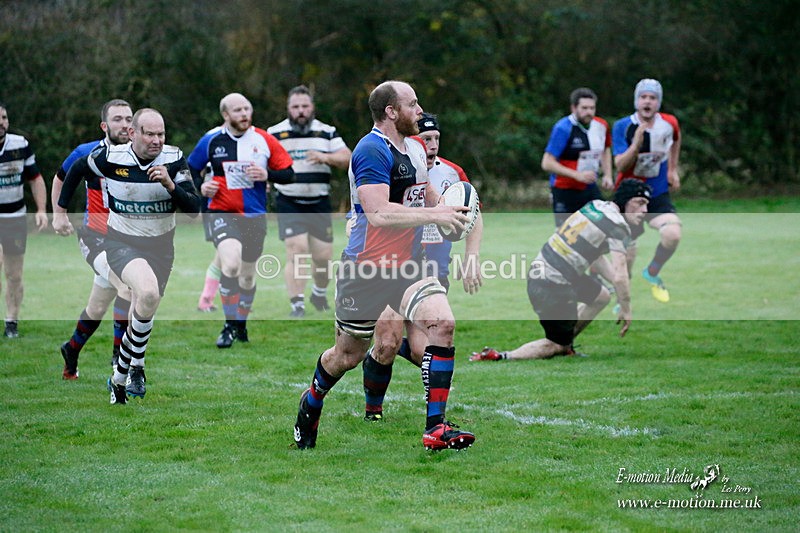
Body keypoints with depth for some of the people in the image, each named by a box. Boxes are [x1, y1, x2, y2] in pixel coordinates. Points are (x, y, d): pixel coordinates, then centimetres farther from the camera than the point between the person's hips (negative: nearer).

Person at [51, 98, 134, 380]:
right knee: (129, 286, -29)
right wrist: (59, 214, 9)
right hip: (95, 234, -4)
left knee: (97, 309, 13)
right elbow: (60, 179, 12)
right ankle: (120, 354, -18)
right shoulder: (87, 154, -6)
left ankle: (71, 351, 40)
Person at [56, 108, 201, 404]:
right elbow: (77, 168, 7)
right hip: (121, 243, -3)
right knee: (148, 292, -31)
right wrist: (61, 208, 14)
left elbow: (194, 208, -12)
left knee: (143, 314, 11)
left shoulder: (174, 159, -10)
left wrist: (170, 185, -28)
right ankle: (137, 366, -12)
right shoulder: (110, 157, -14)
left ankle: (119, 378, 34)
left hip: (161, 246, 3)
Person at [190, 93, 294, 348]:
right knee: (231, 264, -25)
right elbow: (190, 169, 13)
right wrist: (200, 187, -6)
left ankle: (241, 325, 35)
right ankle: (229, 326, -14)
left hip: (255, 216, 2)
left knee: (248, 275, 12)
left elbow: (289, 174, 1)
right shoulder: (212, 141, -1)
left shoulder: (264, 140, -1)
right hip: (222, 212, -2)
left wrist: (267, 175, -16)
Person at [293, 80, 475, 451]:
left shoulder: (415, 148, 12)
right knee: (348, 355, 7)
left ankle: (435, 427, -15)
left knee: (441, 323, -15)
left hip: (407, 266, 7)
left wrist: (449, 210, 10)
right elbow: (379, 213, -27)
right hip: (366, 270, -7)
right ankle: (311, 403, 39)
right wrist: (433, 215, -24)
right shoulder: (372, 150, -17)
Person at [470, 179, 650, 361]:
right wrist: (625, 310, -6)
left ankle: (564, 344, 26)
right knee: (558, 345, 10)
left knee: (602, 297, 25)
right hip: (553, 288, -9)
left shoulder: (595, 205, 10)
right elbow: (620, 277, -21)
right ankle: (499, 357, -2)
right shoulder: (618, 227, -15)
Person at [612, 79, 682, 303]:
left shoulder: (670, 123, -4)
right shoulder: (622, 127, -14)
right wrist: (636, 145, -36)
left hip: (659, 194, 2)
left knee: (672, 234, -24)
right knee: (627, 253, -3)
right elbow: (620, 165, -21)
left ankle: (652, 273, 5)